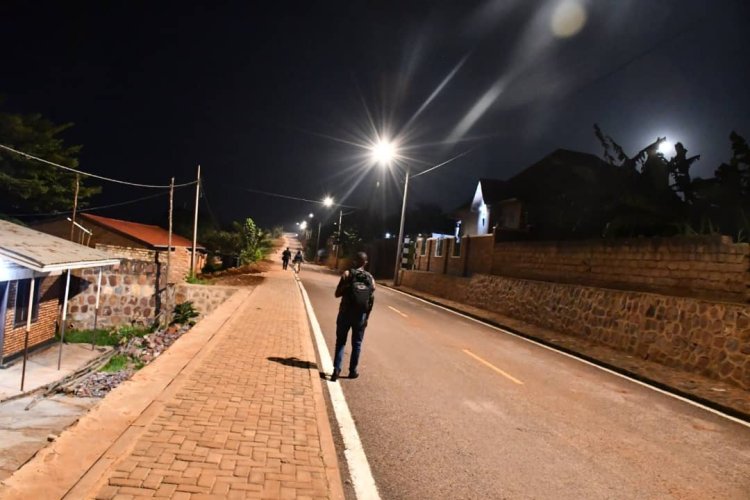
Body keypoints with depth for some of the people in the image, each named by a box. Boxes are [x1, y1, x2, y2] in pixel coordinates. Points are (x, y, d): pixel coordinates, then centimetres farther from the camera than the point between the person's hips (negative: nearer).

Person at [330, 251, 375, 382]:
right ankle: (352, 371, 20)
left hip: (345, 313, -1)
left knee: (340, 342, 9)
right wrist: (367, 316, 9)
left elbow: (337, 294, -7)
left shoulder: (347, 274, -6)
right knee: (357, 343, 13)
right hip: (361, 315, 1)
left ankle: (336, 369, -1)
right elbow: (372, 300, 0)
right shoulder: (370, 278, 1)